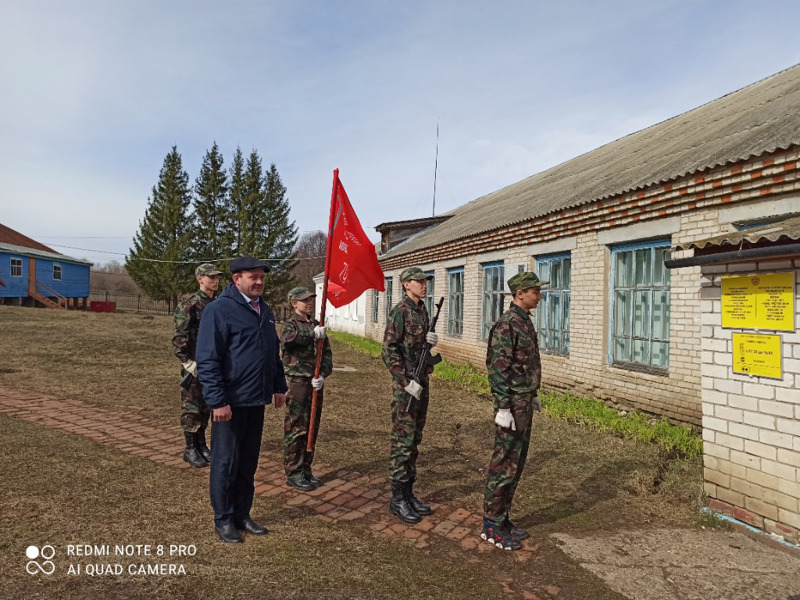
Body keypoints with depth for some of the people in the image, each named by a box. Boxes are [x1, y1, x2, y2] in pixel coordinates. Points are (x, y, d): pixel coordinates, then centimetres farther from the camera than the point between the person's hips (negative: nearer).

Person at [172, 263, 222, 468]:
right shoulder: (189, 305, -12)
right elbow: (179, 337, -14)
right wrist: (189, 363, -17)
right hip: (195, 365, -7)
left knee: (206, 407, 14)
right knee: (191, 407, 2)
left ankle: (201, 445, 25)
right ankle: (190, 450, 12)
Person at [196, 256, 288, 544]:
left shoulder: (264, 310, 11)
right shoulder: (219, 309, -13)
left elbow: (274, 352, 20)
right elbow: (207, 360, -17)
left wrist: (279, 387, 16)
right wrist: (217, 401, -20)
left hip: (257, 401, 7)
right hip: (230, 402, -7)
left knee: (248, 462, 16)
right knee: (225, 462, 6)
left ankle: (242, 514, 30)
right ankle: (223, 520, 21)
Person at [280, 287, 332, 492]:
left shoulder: (317, 325, 13)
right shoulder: (291, 323, -3)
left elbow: (326, 354, 7)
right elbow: (286, 339, -28)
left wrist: (322, 375, -9)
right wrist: (312, 333, -37)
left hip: (315, 383, 6)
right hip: (298, 381, -6)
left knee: (312, 428, 12)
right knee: (296, 429, -1)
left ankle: (306, 469, 23)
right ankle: (293, 473, 9)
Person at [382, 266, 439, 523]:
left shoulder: (423, 311, 12)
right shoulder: (399, 312, -14)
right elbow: (389, 351, -17)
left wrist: (431, 340, -1)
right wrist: (406, 382, -20)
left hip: (421, 382, 8)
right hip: (405, 384, -8)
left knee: (414, 439, 13)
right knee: (402, 441, -2)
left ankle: (408, 492, 24)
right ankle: (397, 499, 9)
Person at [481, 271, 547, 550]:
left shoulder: (524, 321, 13)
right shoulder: (506, 324, -18)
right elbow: (497, 369, -21)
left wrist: (533, 394, 24)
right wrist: (503, 408, -23)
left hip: (524, 403, 10)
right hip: (512, 405, -10)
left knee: (517, 462, 15)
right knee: (504, 465, -1)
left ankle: (502, 517, 26)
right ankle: (491, 525, 11)